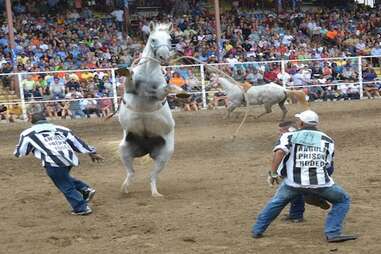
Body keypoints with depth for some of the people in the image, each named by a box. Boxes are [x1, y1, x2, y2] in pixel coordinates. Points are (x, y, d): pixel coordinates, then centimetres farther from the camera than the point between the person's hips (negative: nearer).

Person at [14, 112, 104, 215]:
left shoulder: (28, 133, 17)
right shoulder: (59, 128, 26)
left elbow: (19, 152, 25)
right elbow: (76, 141, 24)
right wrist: (92, 152, 26)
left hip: (54, 163, -5)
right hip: (69, 159, 5)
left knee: (66, 187, 9)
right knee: (65, 179, 31)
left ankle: (82, 208, 9)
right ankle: (85, 189, 18)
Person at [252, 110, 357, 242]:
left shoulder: (289, 136, 9)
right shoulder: (327, 140, 17)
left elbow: (280, 152, -11)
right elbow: (329, 167, 15)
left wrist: (273, 173, -7)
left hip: (293, 182, 1)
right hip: (320, 182, 0)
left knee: (277, 202, 27)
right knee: (343, 201, 22)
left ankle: (258, 230, 29)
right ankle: (332, 233, 9)